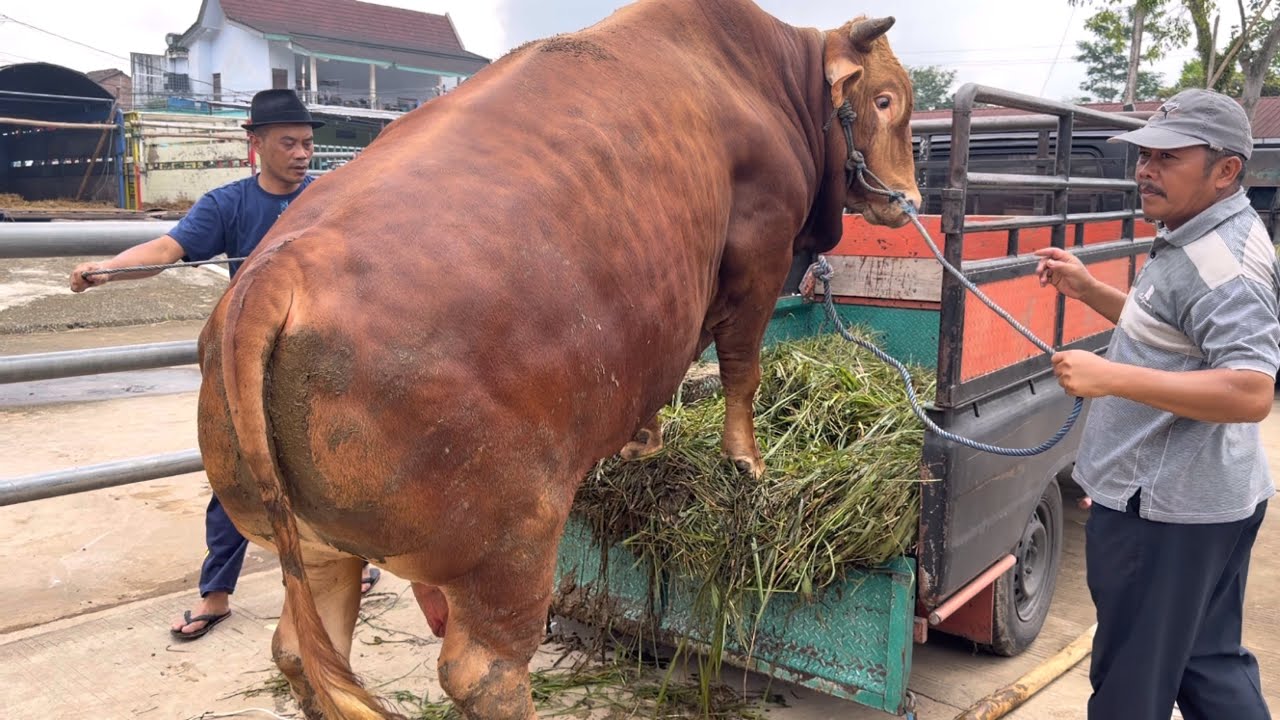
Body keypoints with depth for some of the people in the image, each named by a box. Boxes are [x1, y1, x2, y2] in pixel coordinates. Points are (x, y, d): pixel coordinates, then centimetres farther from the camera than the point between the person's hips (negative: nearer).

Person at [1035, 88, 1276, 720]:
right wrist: (1088, 289, 12)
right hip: (1200, 495, 11)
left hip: (1166, 506, -11)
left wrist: (1110, 377, -33)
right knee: (1210, 663, 22)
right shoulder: (1196, 239, 11)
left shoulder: (1223, 260, -21)